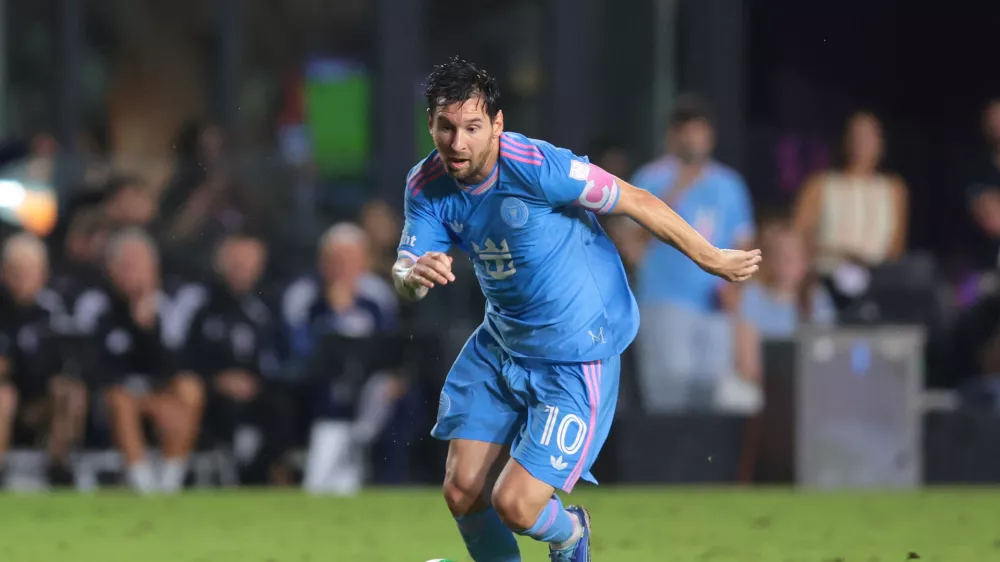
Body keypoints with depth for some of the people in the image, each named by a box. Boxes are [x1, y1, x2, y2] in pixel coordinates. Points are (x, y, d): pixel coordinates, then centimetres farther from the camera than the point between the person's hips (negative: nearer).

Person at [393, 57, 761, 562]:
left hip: (576, 356, -6)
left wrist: (710, 259, -8)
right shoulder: (427, 185, -8)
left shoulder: (534, 166, -27)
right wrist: (412, 275, -39)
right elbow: (404, 269, -13)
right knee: (463, 493, 1)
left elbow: (635, 202, -17)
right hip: (500, 345, 6)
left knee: (514, 505, -11)